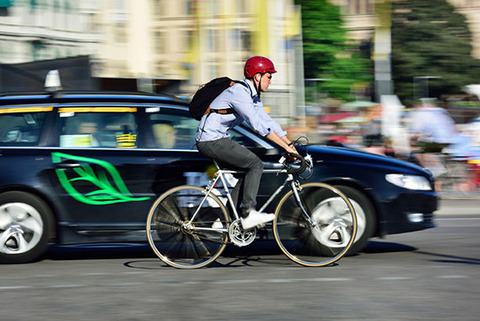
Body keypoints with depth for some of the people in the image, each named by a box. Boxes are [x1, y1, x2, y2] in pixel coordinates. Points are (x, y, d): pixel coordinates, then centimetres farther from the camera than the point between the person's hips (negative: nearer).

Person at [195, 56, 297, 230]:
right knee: (255, 164, -14)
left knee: (248, 168, 12)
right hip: (211, 141, -10)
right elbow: (258, 124, -26)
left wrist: (290, 144, 4)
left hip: (217, 139, 10)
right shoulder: (239, 92, -20)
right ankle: (248, 214, -15)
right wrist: (286, 146, -25)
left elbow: (268, 121, 13)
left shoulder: (253, 96, 11)